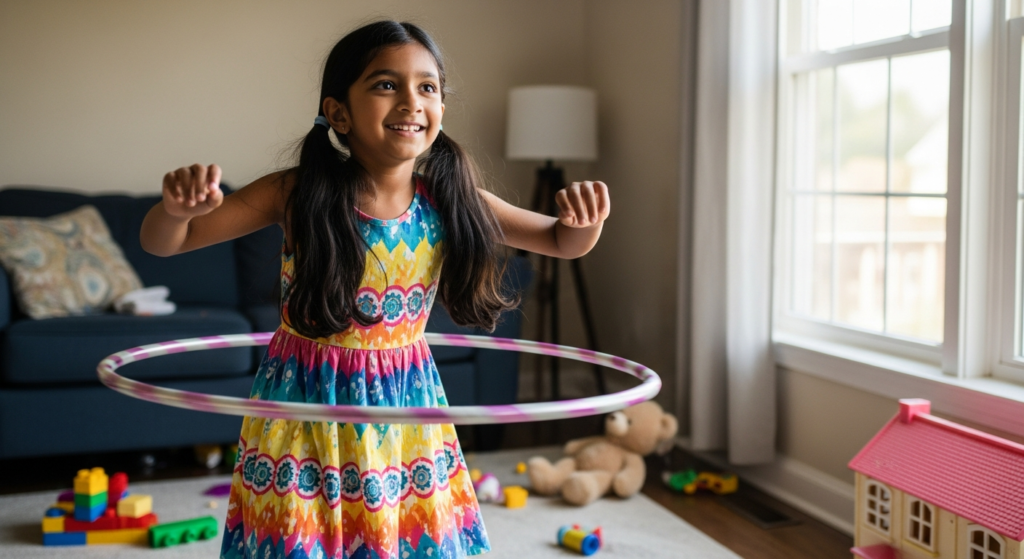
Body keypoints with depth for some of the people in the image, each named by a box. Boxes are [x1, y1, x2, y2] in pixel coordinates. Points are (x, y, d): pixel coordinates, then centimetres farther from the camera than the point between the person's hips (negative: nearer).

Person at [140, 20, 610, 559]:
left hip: (407, 405, 2)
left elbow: (563, 242, 1)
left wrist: (585, 219, -22)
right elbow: (161, 243, -9)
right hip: (303, 403, -2)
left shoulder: (450, 200, -7)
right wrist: (177, 208, -32)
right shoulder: (296, 194, -14)